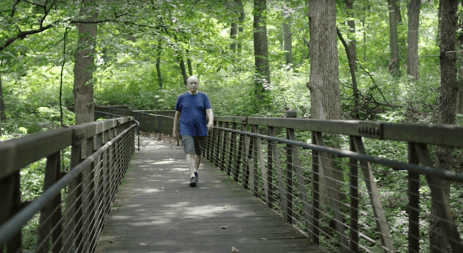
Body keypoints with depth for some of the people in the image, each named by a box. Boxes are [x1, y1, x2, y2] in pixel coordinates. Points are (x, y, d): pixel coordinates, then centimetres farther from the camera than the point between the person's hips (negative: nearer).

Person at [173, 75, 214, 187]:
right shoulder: (182, 97, 3)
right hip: (186, 131, -2)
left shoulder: (203, 97, 2)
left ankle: (195, 172, 37)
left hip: (201, 130, 2)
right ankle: (192, 177, -23)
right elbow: (177, 114, 10)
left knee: (198, 153, 15)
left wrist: (210, 122, -29)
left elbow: (209, 112, -8)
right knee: (189, 153, -15)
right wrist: (174, 131, 10)